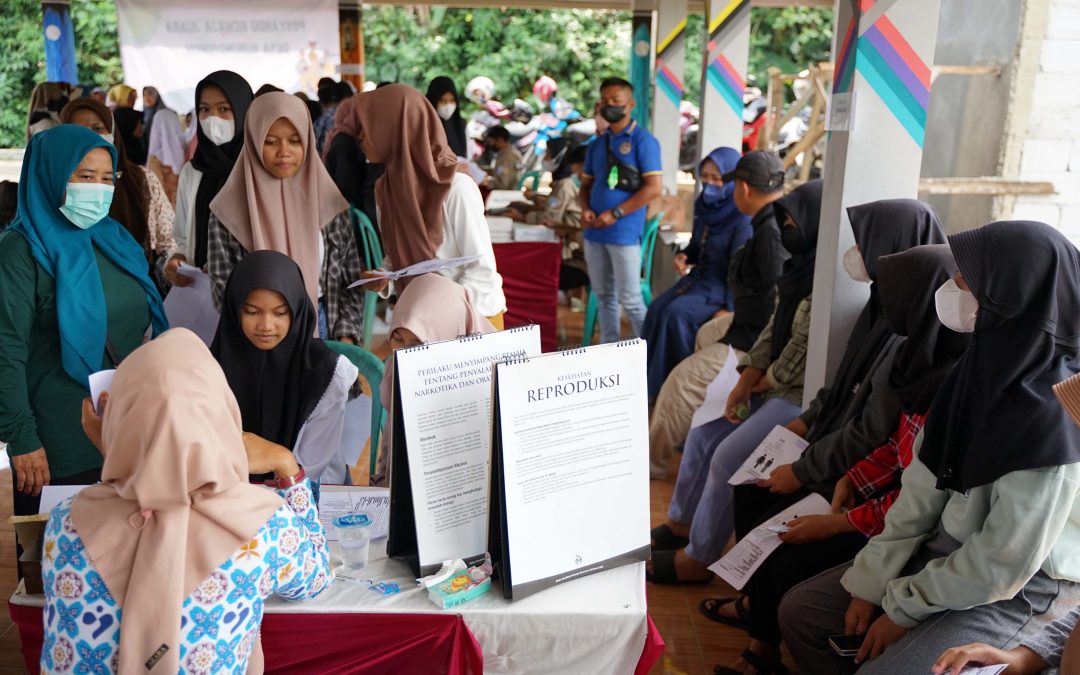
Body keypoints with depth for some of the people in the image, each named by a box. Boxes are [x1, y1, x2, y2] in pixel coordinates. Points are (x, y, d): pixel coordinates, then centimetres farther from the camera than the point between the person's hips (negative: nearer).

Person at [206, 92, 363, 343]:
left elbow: (350, 279, 2)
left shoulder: (328, 200, 0)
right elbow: (223, 285, -4)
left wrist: (346, 338, -9)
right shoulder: (231, 208, -5)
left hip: (321, 330, 2)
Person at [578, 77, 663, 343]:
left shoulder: (643, 140, -5)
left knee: (629, 299, -4)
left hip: (624, 233, -6)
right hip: (595, 232, 6)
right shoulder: (597, 144, 14)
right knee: (604, 296, 12)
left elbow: (653, 188, -12)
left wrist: (615, 214, -16)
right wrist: (585, 209, -3)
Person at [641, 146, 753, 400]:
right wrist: (683, 257, -5)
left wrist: (728, 308, -21)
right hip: (700, 275, 7)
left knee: (676, 313, -27)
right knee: (657, 308, -14)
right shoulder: (703, 204, 3)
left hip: (724, 285, -7)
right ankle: (651, 379, -5)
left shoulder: (742, 217, -20)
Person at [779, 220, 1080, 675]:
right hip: (948, 549, 7)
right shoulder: (987, 363, -4)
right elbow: (924, 484, -1)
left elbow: (1005, 563, -24)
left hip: (1017, 591, -7)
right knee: (799, 611, 5)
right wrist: (871, 581, -2)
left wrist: (903, 608, -12)